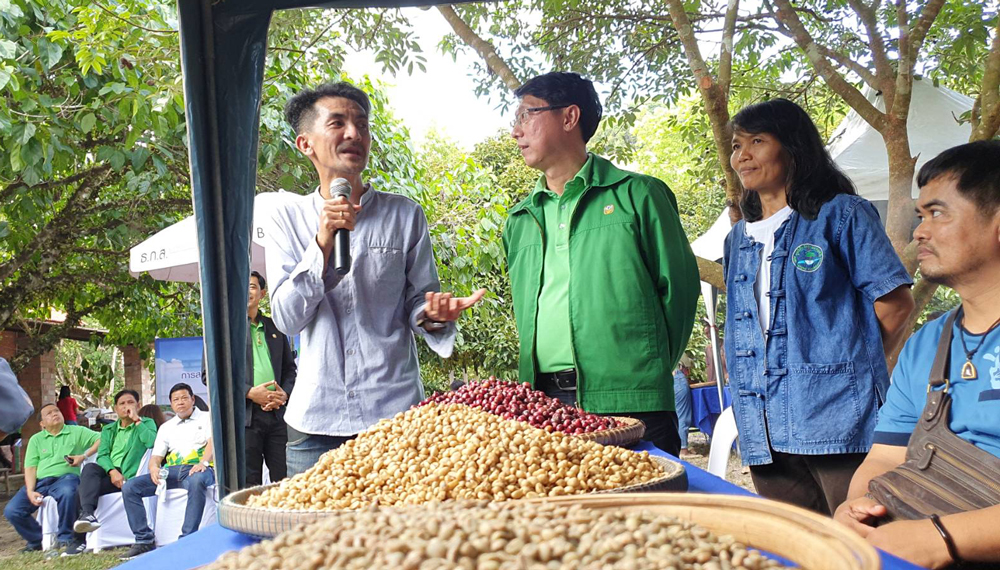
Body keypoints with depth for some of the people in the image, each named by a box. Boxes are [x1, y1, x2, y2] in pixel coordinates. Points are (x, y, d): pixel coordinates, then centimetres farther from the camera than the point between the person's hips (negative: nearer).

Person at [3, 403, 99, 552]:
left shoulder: (77, 432, 13)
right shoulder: (36, 439, 19)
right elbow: (30, 468, 10)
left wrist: (84, 456, -7)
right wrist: (30, 491, -7)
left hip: (65, 477, -3)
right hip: (40, 481, 4)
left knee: (67, 492, -39)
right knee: (11, 510, -17)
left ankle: (65, 538, -19)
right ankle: (38, 540, 7)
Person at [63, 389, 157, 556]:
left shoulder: (147, 423, 10)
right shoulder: (108, 430, 23)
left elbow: (152, 442, -14)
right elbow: (102, 455, 7)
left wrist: (136, 420, -9)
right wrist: (112, 471, -14)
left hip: (128, 477, -4)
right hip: (110, 473, 4)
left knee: (83, 488, -25)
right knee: (89, 468, -30)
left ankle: (79, 540, -20)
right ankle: (88, 514, -39)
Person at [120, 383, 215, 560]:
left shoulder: (206, 418, 13)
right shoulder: (166, 427, 26)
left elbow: (213, 441, -5)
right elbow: (156, 456, 18)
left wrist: (203, 462, -26)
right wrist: (153, 468, -9)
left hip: (198, 469, -5)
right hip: (172, 471, 5)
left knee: (196, 481, -42)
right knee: (129, 487, -13)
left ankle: (187, 540, -39)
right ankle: (144, 541, -13)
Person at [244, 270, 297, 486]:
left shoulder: (275, 328, 18)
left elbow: (290, 368, 21)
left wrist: (285, 394, 0)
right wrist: (249, 392, -12)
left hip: (277, 414, 4)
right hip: (244, 415, -4)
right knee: (249, 486, 0)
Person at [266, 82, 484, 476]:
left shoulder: (405, 214, 5)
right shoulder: (289, 218, 6)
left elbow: (417, 305, 8)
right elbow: (287, 318, -2)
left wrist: (433, 315, -16)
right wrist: (322, 244, -14)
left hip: (395, 412, 0)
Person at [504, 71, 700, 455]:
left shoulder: (637, 195, 2)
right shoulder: (519, 221, 17)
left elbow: (678, 288, 2)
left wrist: (650, 371, -1)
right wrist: (531, 388, 11)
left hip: (629, 404, -4)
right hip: (542, 405, 5)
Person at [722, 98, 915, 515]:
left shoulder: (841, 215, 1)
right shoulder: (738, 239, 19)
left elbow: (895, 303, -3)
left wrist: (851, 367, 2)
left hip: (837, 419, -6)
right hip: (765, 431, 6)